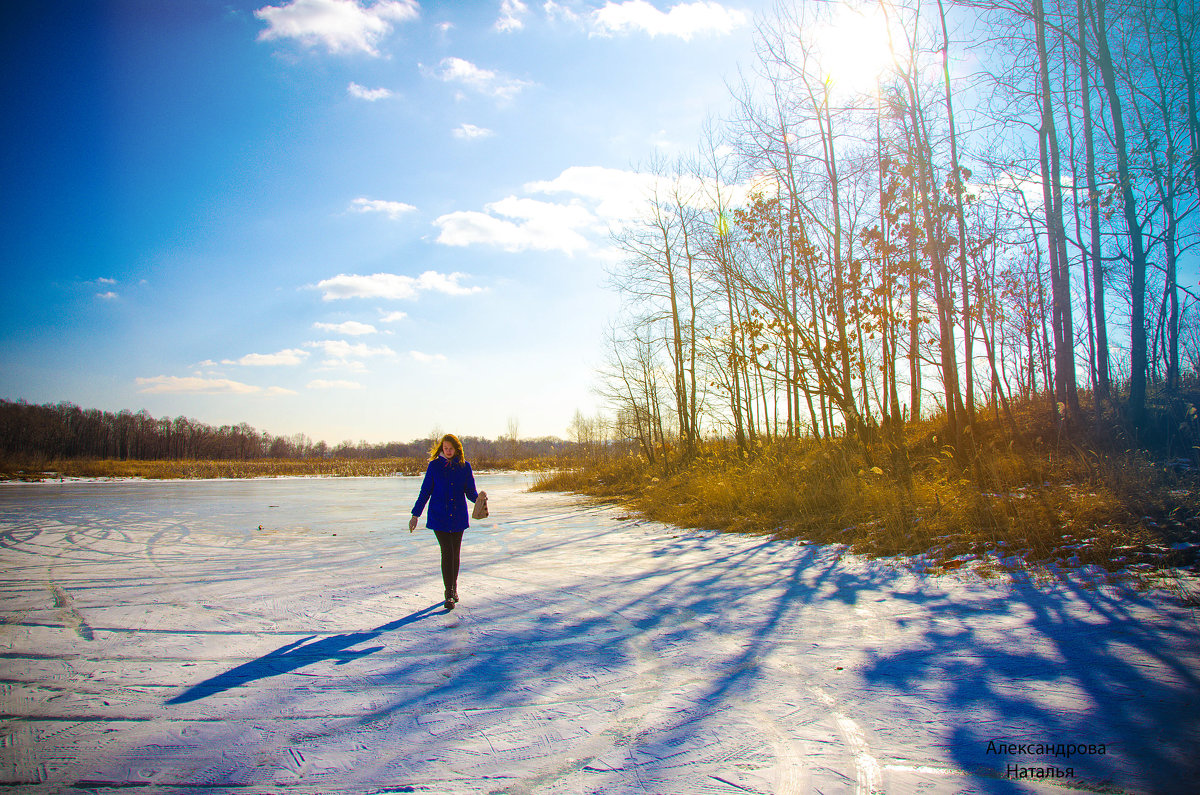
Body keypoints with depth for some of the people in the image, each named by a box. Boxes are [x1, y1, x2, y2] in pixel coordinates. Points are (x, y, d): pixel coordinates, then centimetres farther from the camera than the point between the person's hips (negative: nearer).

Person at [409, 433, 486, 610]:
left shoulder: (464, 466, 2)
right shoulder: (434, 466, -1)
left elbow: (470, 492, 5)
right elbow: (425, 491, 3)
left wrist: (479, 497, -17)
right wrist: (415, 515, 1)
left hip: (458, 516, 2)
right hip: (438, 516, -2)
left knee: (455, 553, 10)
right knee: (447, 552, -10)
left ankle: (453, 588, 27)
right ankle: (449, 594, -5)